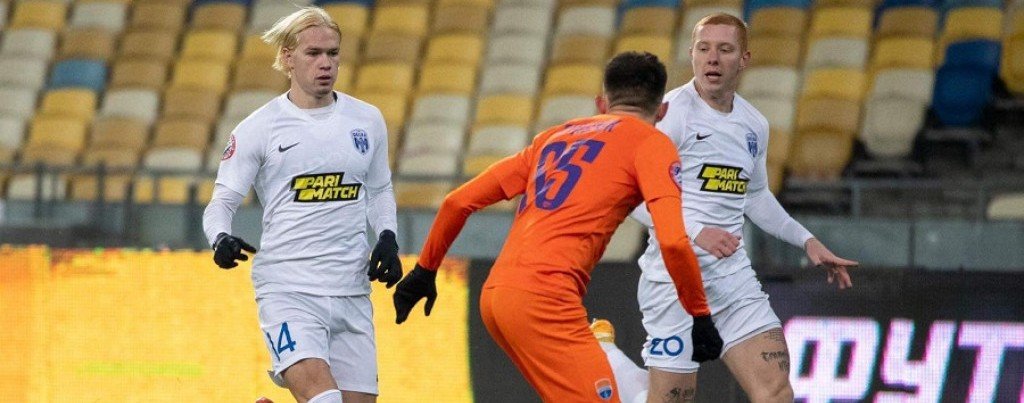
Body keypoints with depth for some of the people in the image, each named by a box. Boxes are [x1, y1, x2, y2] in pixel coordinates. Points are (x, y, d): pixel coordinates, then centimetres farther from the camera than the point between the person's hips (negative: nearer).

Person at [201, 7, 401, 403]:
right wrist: (221, 240, -21)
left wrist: (387, 238, 6)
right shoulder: (258, 128, -2)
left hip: (351, 291, 5)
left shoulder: (367, 120, 10)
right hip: (287, 290, -5)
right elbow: (222, 202, 0)